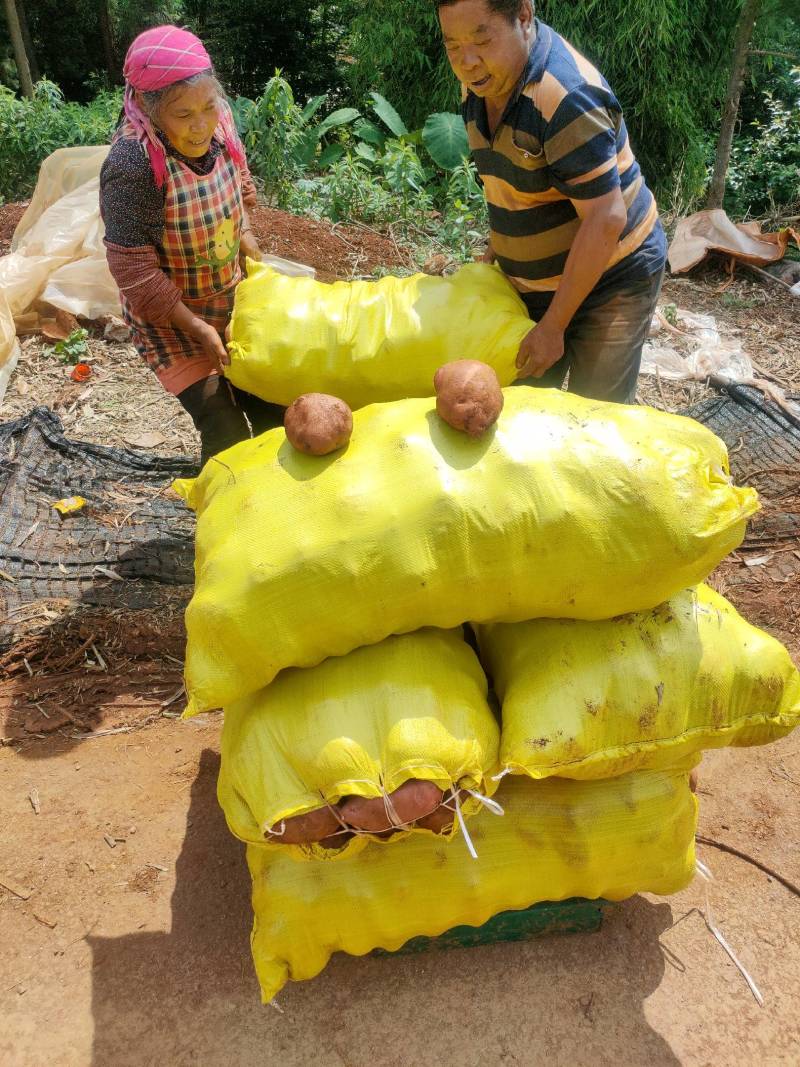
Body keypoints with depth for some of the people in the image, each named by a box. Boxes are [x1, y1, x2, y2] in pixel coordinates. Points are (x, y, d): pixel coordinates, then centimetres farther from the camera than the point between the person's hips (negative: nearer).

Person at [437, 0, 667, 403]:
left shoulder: (567, 96, -28)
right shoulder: (480, 79, -2)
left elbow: (606, 219, -29)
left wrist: (552, 326, -25)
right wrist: (497, 246, 10)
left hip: (609, 278, -7)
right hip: (536, 280, 8)